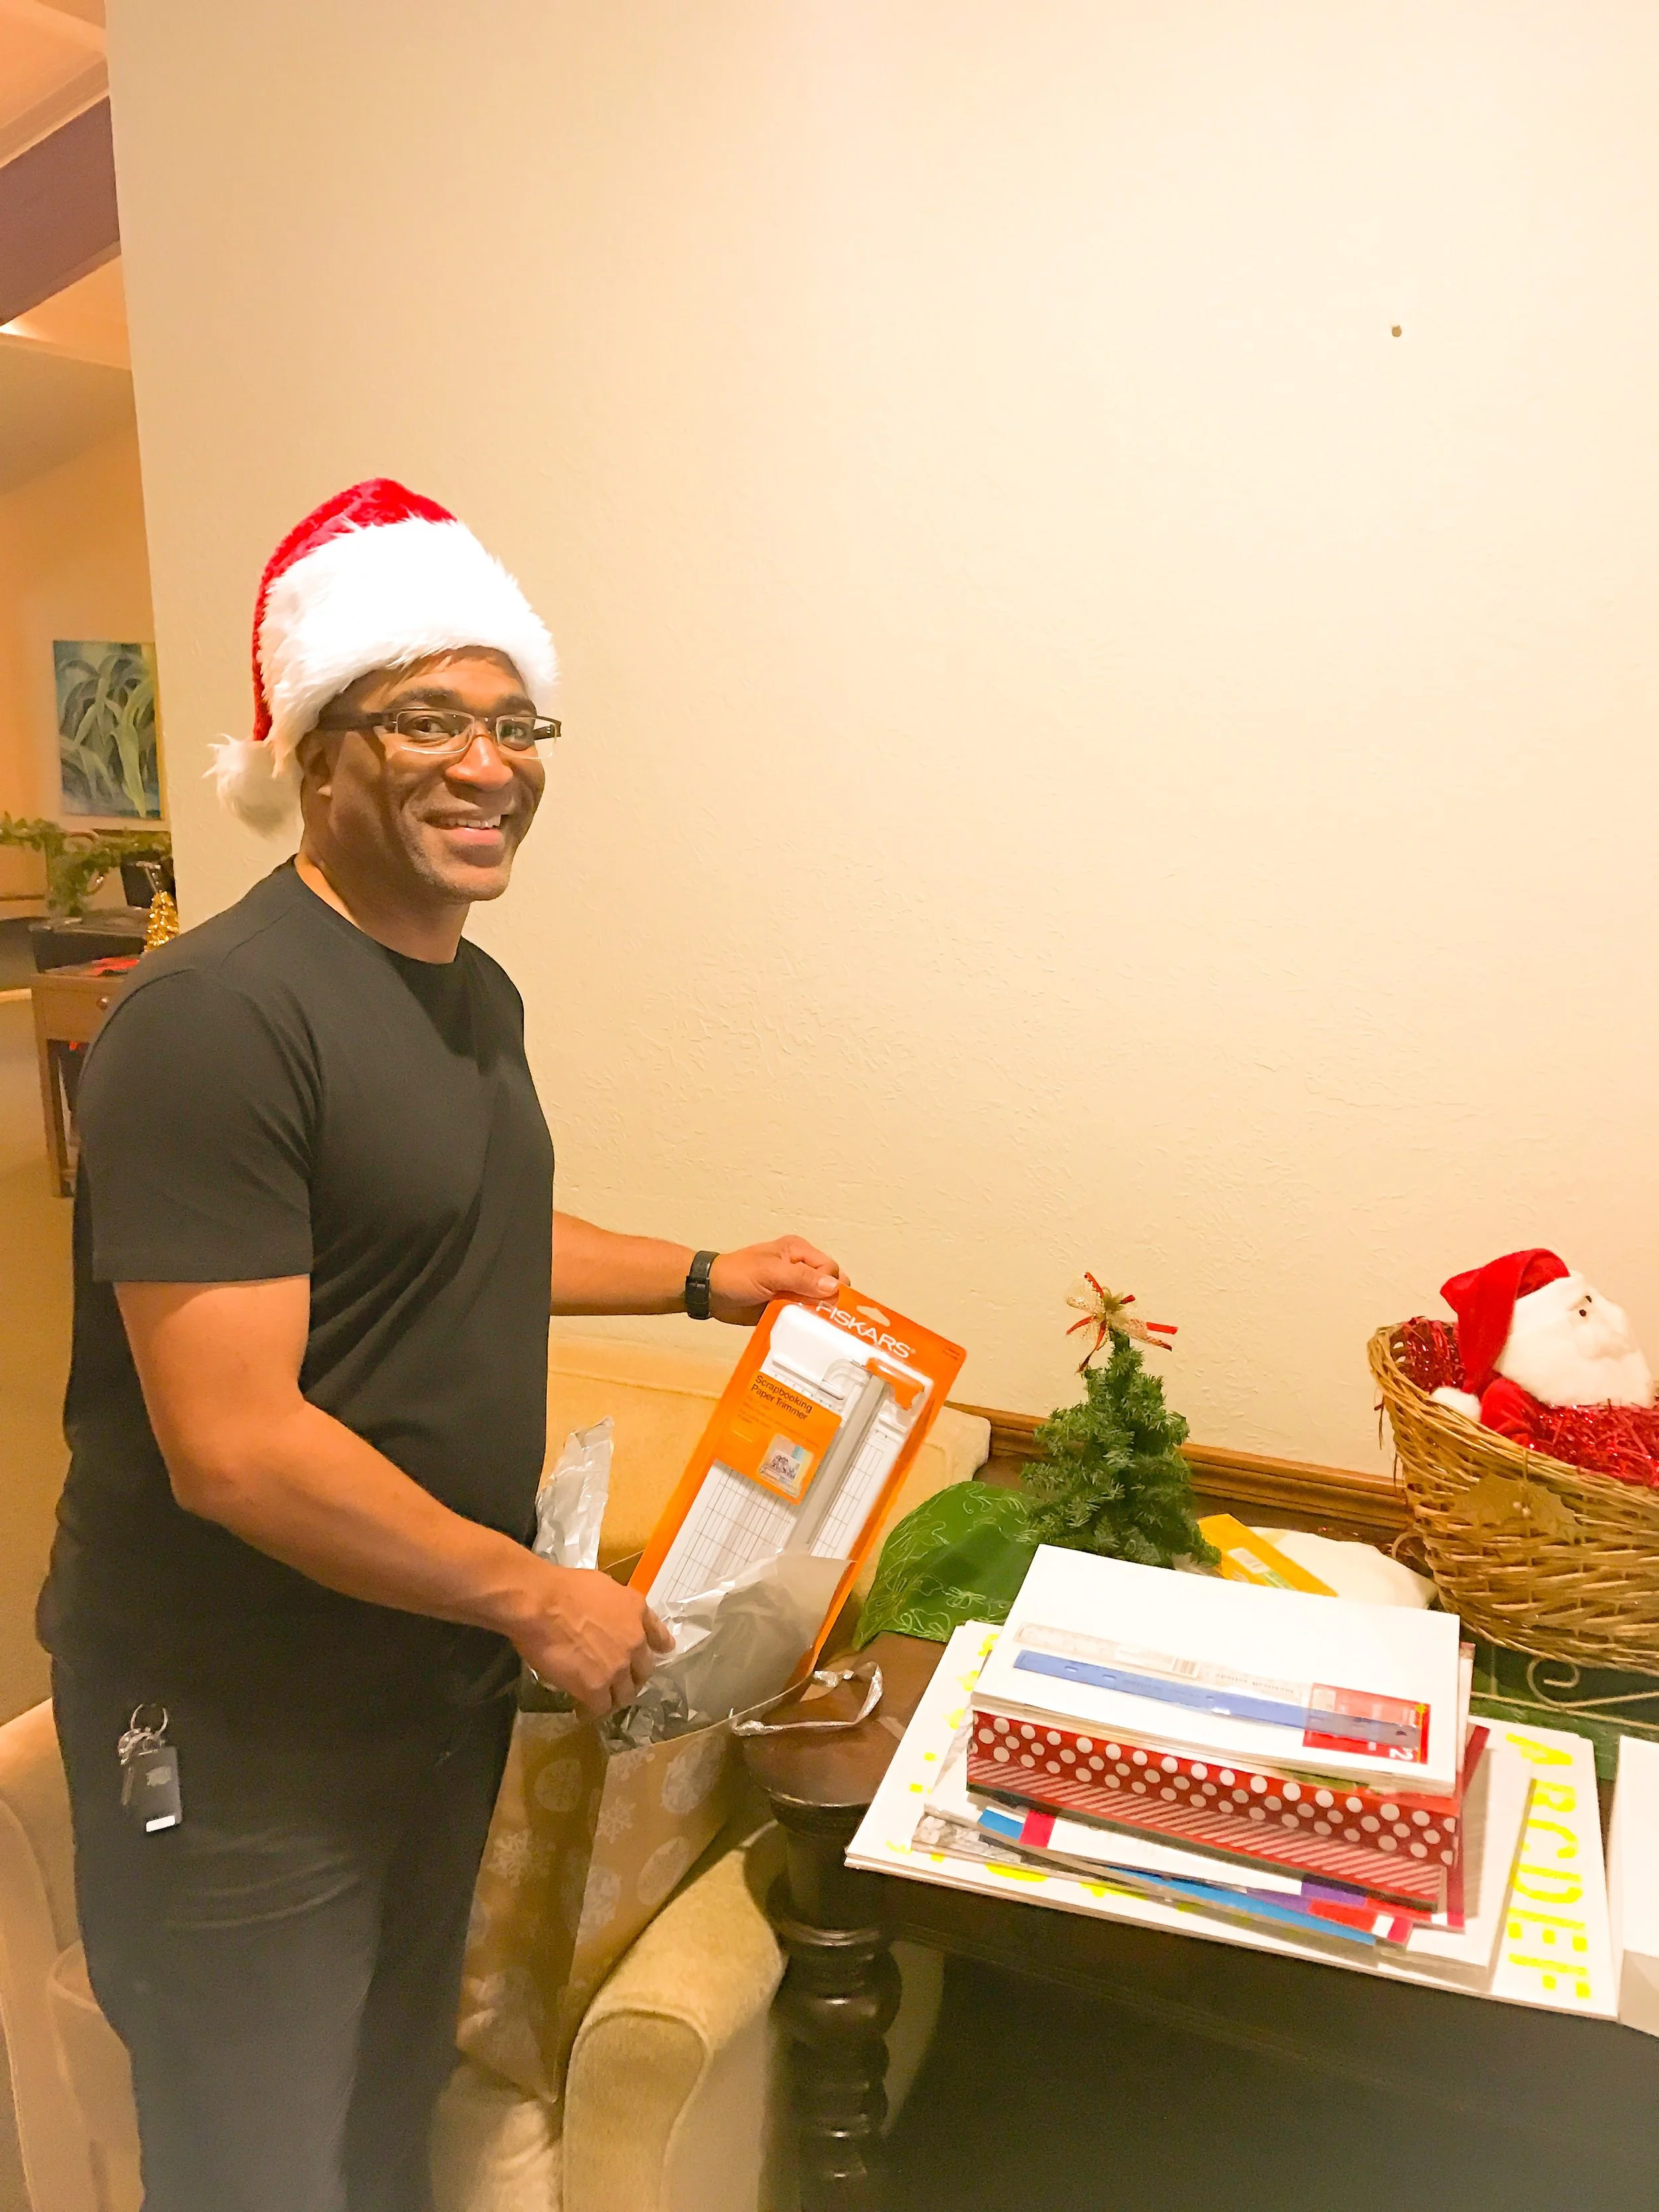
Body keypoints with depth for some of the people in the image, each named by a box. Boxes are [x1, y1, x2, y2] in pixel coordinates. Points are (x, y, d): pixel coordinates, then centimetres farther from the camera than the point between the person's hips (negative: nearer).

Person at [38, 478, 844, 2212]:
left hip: (441, 1670, 8)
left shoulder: (478, 995, 5)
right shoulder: (215, 1016, -24)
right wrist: (532, 1594, -19)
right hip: (238, 1737, -8)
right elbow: (234, 1448, -27)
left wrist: (702, 1276, 13)